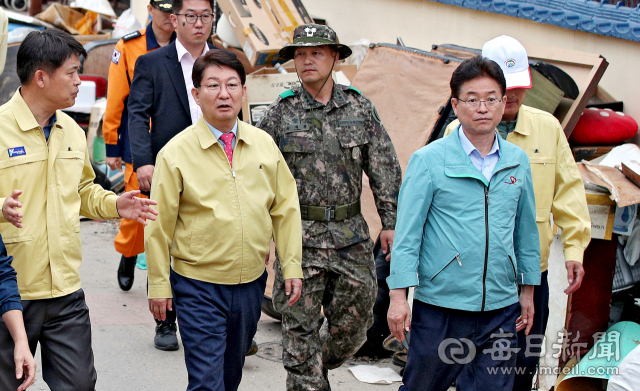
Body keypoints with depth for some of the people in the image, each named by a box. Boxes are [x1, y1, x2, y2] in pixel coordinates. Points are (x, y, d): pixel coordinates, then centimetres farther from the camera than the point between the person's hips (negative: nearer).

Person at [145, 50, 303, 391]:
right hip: (199, 288, -4)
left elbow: (285, 208, 8)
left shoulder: (264, 144, 2)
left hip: (251, 283, 4)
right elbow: (159, 225, -6)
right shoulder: (176, 153, -10)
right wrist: (159, 285, -3)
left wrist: (292, 266, 4)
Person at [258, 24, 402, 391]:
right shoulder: (280, 113, -1)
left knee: (355, 319, 9)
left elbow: (385, 169, 8)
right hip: (299, 236, -2)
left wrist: (391, 222, 2)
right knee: (301, 327, 0)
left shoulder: (360, 108, 4)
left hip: (351, 235, 2)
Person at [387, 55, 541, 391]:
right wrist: (398, 295, -11)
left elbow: (526, 231, 16)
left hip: (500, 310, 4)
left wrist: (527, 290, 18)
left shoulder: (518, 161, 8)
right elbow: (407, 233, -6)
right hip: (440, 308, -3)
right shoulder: (429, 160, -5)